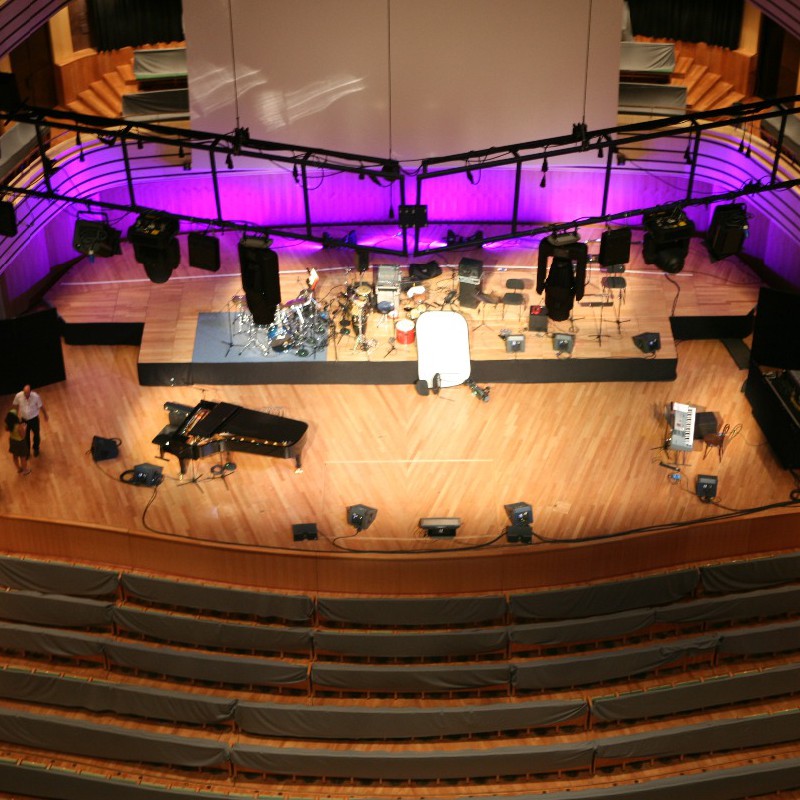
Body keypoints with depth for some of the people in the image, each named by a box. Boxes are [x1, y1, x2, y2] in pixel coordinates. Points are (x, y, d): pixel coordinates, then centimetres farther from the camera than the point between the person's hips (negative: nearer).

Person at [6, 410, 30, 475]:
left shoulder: (8, 424, -19)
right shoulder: (19, 426, -37)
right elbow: (23, 436, -24)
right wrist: (25, 428, -13)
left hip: (12, 441, 6)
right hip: (20, 442, -6)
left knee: (15, 456, 28)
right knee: (23, 457, 19)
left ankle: (19, 469, 50)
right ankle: (25, 471, 40)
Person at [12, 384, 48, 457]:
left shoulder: (36, 396, -26)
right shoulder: (18, 396, -22)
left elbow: (41, 406, -10)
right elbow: (15, 405, -2)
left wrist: (45, 415, 4)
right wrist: (16, 415, 10)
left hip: (34, 418, -1)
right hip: (24, 419, 1)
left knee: (36, 435, 19)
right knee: (25, 436, 16)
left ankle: (36, 449, 45)